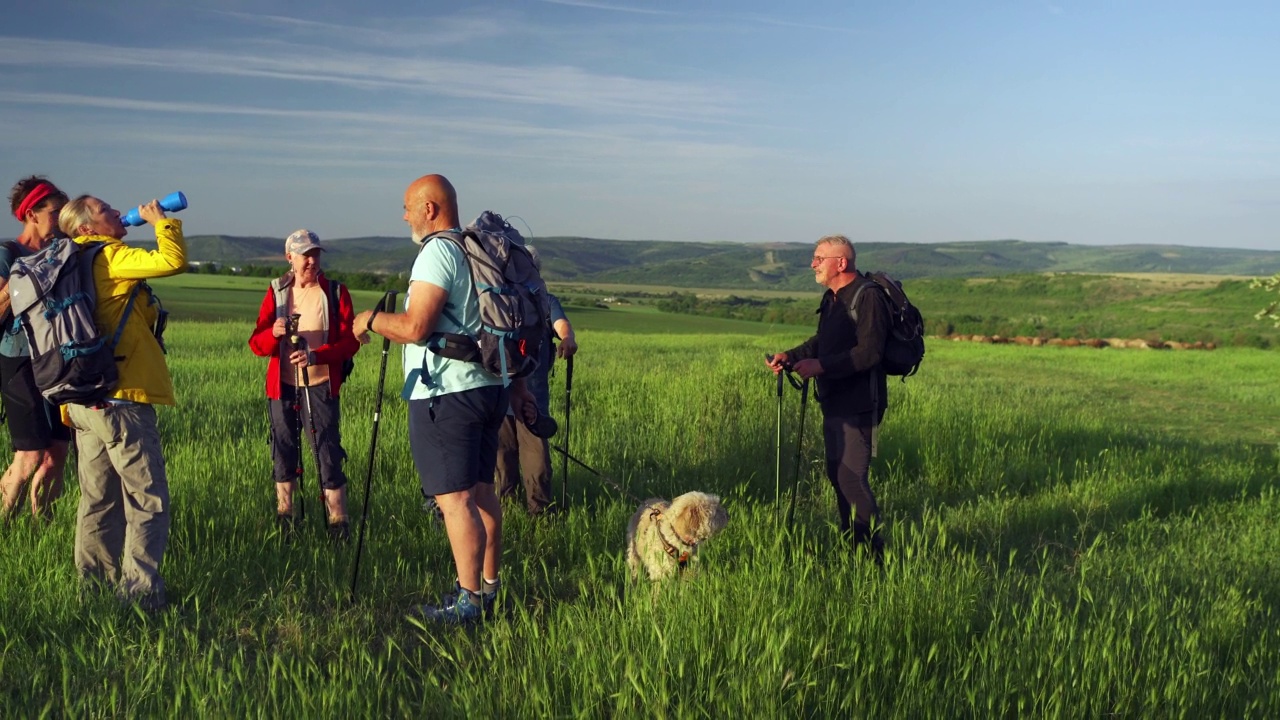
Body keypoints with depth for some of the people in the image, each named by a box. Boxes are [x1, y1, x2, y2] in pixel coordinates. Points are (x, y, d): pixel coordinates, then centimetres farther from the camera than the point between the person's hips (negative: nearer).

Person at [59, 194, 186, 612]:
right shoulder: (109, 257, -10)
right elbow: (173, 261, -24)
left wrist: (69, 403, 23)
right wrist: (161, 220, -5)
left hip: (84, 401, 9)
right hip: (121, 402, -9)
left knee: (99, 499, 16)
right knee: (148, 502, -4)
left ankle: (93, 585, 24)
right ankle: (140, 592, -5)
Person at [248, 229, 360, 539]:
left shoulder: (335, 292, 0)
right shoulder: (276, 291, 6)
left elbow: (350, 342, -7)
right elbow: (256, 344, 0)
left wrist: (315, 355, -23)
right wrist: (274, 332, -23)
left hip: (321, 386, -3)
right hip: (282, 386, 3)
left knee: (328, 453, -6)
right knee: (283, 453, 11)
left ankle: (338, 522, 0)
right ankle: (284, 517, 23)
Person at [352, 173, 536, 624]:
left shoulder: (437, 253, -13)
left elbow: (415, 328, -22)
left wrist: (370, 320, -4)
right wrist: (517, 386, 24)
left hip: (445, 393, -10)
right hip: (488, 388, 10)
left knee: (454, 498, -6)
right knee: (480, 490, 15)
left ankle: (468, 601, -2)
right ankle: (489, 587, 23)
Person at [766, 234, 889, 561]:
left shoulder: (867, 297, -16)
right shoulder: (832, 298, 15)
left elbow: (868, 352, -23)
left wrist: (820, 366, -25)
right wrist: (791, 356, 5)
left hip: (858, 404, -10)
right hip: (834, 402, 10)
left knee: (851, 478, -10)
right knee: (836, 475, 16)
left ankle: (873, 551, 1)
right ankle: (849, 544, 28)